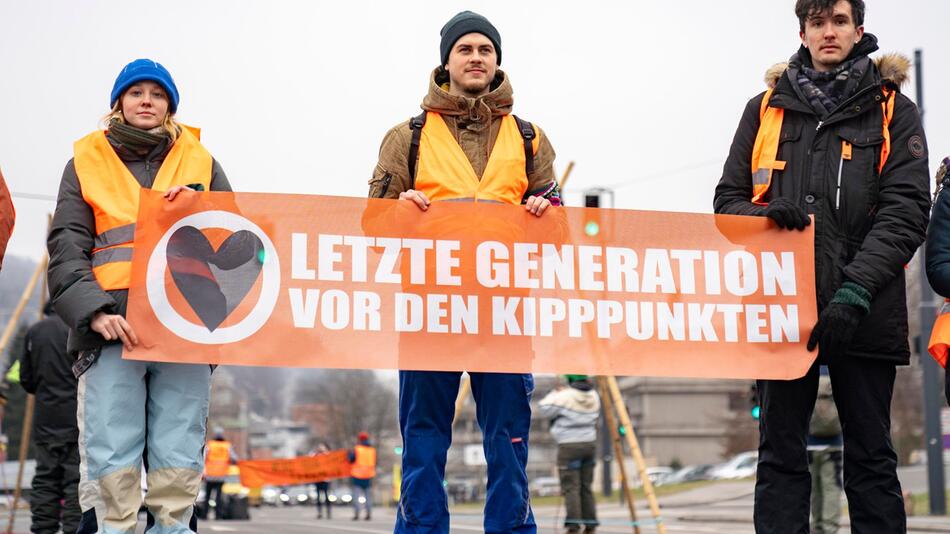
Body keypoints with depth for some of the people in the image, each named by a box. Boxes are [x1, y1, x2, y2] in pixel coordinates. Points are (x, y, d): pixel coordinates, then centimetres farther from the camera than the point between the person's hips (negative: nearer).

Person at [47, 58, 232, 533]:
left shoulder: (200, 163, 20)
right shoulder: (87, 162, 16)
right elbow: (66, 248, 5)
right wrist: (95, 312, -11)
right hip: (114, 329, -1)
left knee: (178, 461, -2)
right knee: (110, 462, -8)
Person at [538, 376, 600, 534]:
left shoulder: (565, 396, -14)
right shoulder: (594, 396, 6)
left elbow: (545, 409, -7)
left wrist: (554, 394, 9)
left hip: (569, 445, -6)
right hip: (589, 443, 6)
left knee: (570, 487, -5)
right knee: (585, 486, 12)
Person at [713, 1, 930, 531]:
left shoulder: (893, 111, 6)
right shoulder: (766, 109, 13)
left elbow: (905, 211, -4)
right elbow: (728, 199, 13)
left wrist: (858, 288, -18)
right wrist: (765, 214, -11)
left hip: (864, 313, -2)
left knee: (871, 458, 5)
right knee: (780, 453, 4)